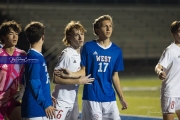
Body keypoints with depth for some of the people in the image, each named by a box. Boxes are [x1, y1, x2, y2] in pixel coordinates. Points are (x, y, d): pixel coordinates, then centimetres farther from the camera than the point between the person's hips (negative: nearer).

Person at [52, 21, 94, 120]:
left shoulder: (80, 54, 10)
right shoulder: (67, 54, -15)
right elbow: (56, 78, -20)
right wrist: (79, 81, -18)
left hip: (73, 101, 8)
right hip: (62, 103, -8)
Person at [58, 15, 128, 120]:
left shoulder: (117, 51, 7)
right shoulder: (88, 47, -2)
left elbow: (115, 76, 12)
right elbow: (83, 71, -1)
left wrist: (122, 98, 11)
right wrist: (71, 74, -21)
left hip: (109, 97, 4)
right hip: (91, 96, -4)